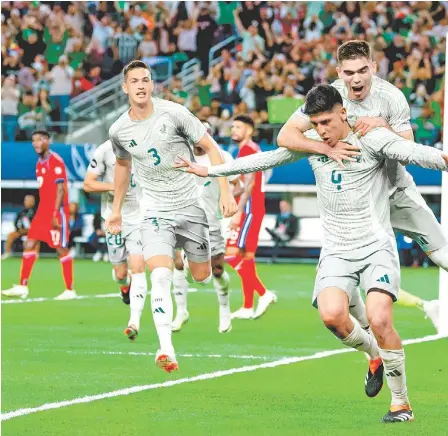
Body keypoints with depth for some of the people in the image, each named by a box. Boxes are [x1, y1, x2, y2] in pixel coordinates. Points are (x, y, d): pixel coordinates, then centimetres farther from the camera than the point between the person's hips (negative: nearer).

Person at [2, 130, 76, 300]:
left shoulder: (56, 162, -11)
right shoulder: (39, 164, 16)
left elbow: (60, 189, -16)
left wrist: (55, 214, -21)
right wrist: (45, 213, 18)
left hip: (56, 211, -9)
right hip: (43, 211, 9)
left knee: (62, 249, -5)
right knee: (30, 245, 2)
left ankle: (70, 290, 0)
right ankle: (22, 286, 3)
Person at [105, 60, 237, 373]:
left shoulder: (174, 113, -12)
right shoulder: (119, 131, -1)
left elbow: (211, 148, -5)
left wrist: (226, 191, -12)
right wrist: (117, 209, 25)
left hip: (190, 206, 0)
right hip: (155, 212, 1)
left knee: (202, 277, 8)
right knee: (160, 276, -20)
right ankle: (166, 349, -27)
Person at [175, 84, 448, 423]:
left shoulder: (372, 139, -8)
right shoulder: (310, 143, 8)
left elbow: (414, 152, -24)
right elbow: (265, 159, 18)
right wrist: (209, 170, 22)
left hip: (376, 246, -4)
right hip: (337, 251, 4)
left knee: (379, 319, -22)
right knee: (332, 314, -22)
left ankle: (402, 403, -4)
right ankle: (376, 356, 10)